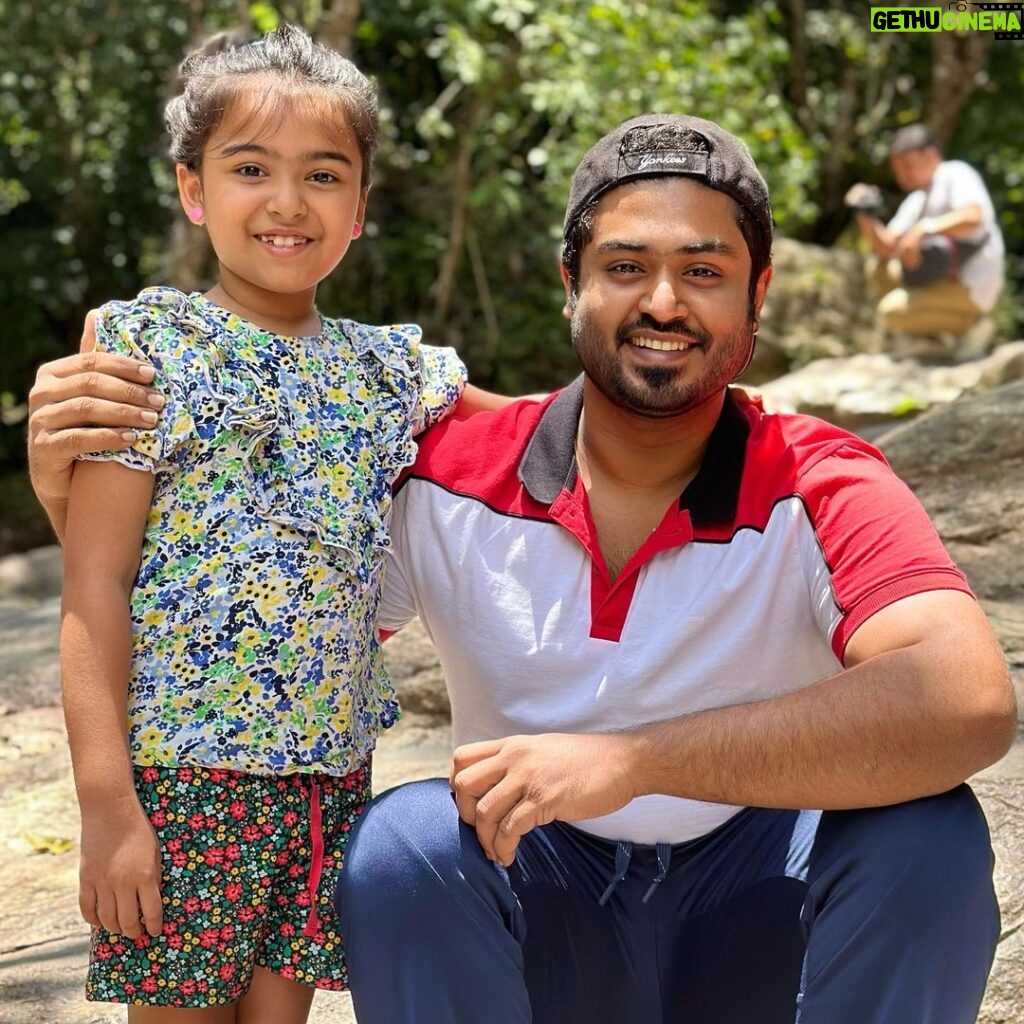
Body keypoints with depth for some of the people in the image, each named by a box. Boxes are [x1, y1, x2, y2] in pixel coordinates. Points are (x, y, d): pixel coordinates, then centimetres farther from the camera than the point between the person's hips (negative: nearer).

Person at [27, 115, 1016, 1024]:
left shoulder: (822, 490, -15)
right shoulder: (443, 480, -7)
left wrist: (635, 758, -39)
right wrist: (75, 489, -15)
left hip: (757, 918, -1)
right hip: (545, 915, 2)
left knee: (925, 834, -30)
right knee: (401, 843, -28)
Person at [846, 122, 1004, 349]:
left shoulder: (956, 174, -10)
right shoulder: (916, 201, 16)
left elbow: (973, 217, -30)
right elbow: (886, 247, 12)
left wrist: (923, 229, -37)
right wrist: (866, 217, -4)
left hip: (972, 290, -10)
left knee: (893, 309, -22)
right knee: (878, 270, 9)